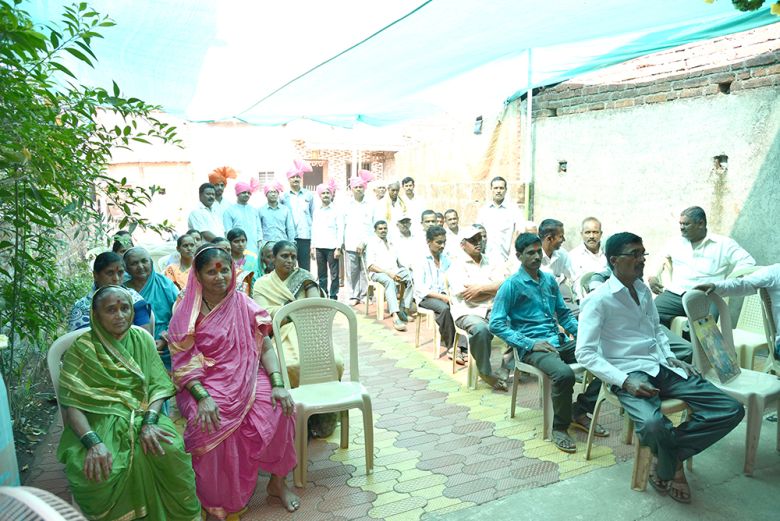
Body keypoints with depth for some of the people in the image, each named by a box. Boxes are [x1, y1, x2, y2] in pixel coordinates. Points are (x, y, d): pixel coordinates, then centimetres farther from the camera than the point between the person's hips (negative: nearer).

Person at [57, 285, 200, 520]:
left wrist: (149, 422, -17)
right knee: (97, 471, -32)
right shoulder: (81, 349, -2)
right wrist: (93, 442, -24)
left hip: (141, 415, 2)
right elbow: (71, 404, -9)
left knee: (171, 450, -28)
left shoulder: (142, 339, 7)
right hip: (99, 421, -1)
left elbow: (159, 385, 2)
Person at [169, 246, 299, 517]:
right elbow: (183, 363, -7)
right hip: (206, 384, -2)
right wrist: (203, 398, -23)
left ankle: (277, 481, 1)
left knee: (280, 411, -23)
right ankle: (220, 502, -6)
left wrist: (278, 384, -13)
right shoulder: (186, 314, -3)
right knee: (213, 426, -31)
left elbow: (266, 348, 2)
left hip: (247, 380, 2)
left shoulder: (243, 304, 3)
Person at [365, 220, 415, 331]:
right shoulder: (372, 243, 7)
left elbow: (398, 262, 20)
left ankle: (404, 309, -25)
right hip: (378, 273, -5)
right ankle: (395, 317, -51)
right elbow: (371, 266, -6)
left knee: (410, 277, -26)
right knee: (389, 281, -40)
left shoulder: (391, 244, 26)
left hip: (394, 271, 5)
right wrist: (388, 272, -19)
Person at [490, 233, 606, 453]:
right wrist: (530, 344, -18)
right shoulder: (511, 285, -5)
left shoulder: (550, 280, 15)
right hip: (532, 347, -7)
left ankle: (580, 412, 4)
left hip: (559, 341, 7)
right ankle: (560, 427, -9)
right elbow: (496, 324, -10)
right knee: (564, 374, -34)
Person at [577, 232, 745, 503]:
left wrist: (671, 358, 10)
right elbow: (585, 353, -15)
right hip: (630, 374, -7)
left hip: (663, 368, 8)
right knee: (654, 425, -36)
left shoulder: (644, 290, 14)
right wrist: (625, 381, -23)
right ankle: (671, 467, 2)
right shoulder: (598, 300, -10)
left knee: (731, 410, -5)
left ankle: (668, 458, 1)